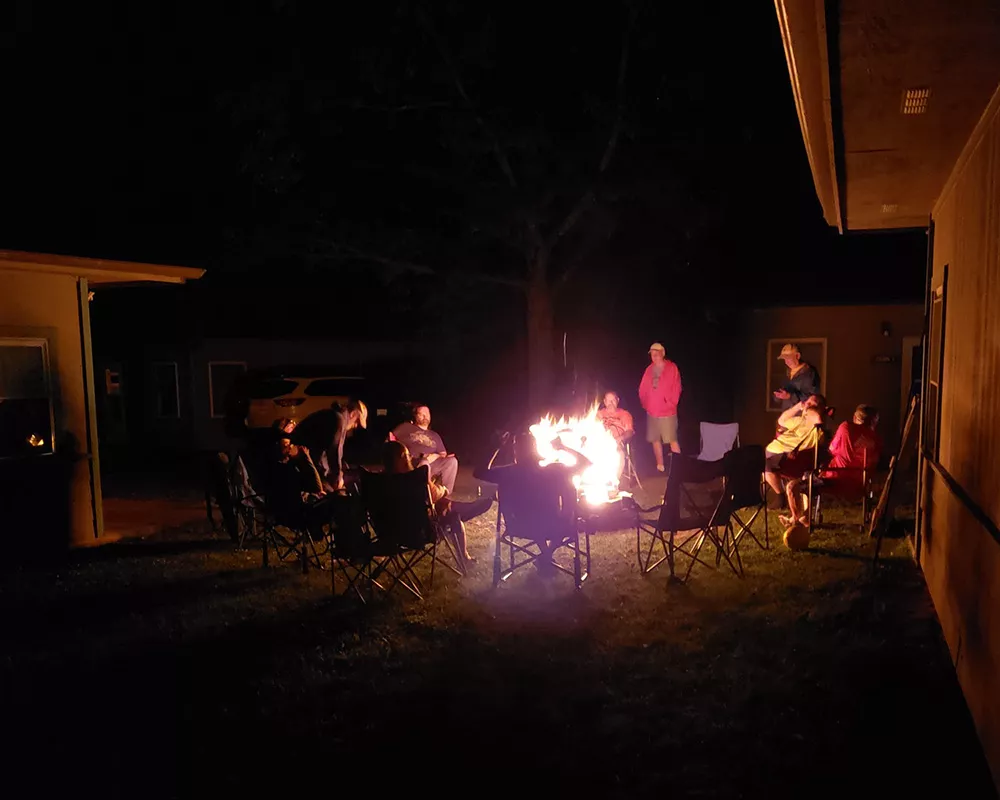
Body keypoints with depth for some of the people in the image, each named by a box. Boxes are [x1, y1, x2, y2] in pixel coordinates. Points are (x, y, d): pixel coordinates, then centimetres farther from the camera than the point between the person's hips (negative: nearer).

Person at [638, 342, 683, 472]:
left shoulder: (672, 368, -4)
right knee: (655, 440, 9)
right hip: (651, 411, 5)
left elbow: (676, 388, -7)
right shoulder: (649, 369, 9)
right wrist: (645, 403, 4)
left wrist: (670, 404, -9)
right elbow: (643, 389, 12)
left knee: (672, 440, -7)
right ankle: (659, 466, 19)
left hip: (667, 412, -5)